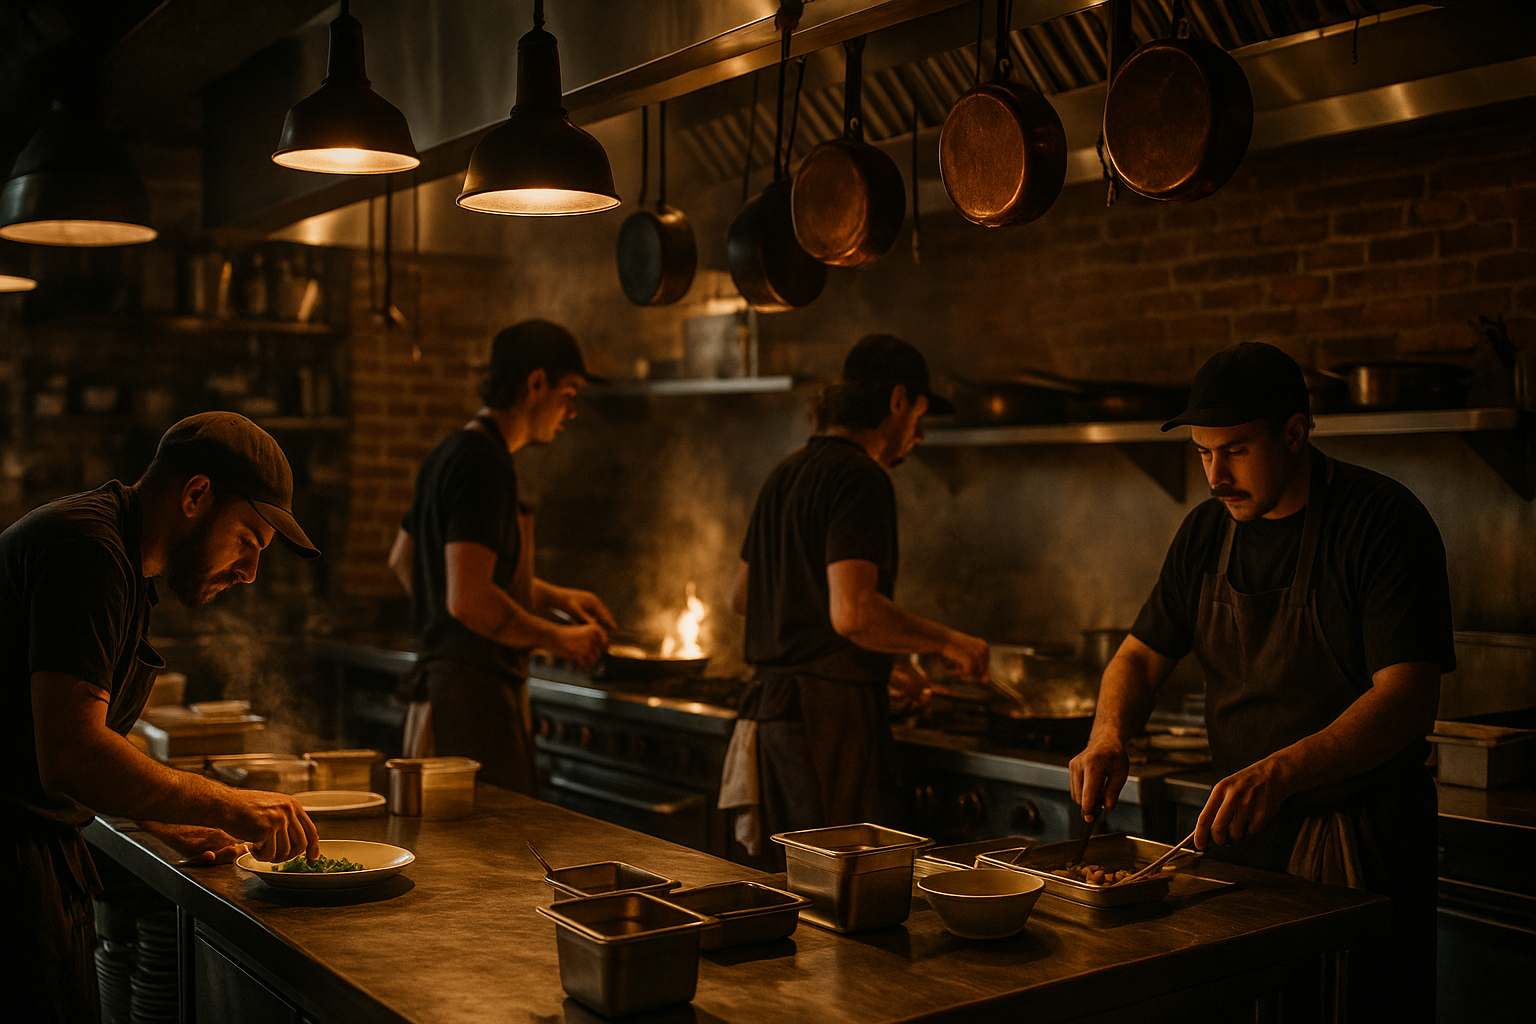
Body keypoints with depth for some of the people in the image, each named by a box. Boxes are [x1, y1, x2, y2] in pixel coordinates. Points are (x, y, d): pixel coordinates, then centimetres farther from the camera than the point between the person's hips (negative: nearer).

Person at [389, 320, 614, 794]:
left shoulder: (452, 452, 15)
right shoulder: (485, 464, -16)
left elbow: (402, 558, 29)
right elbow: (468, 600, -25)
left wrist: (547, 595, 26)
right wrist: (557, 638, -10)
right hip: (475, 696, -11)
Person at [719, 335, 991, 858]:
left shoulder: (785, 474, 16)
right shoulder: (860, 477, -12)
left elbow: (741, 594, 25)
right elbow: (853, 612, -24)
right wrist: (946, 641, -9)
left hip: (768, 703, 10)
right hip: (829, 713, -9)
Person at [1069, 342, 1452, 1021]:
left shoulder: (1383, 520, -14)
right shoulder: (1206, 532, 5)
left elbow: (1408, 697, -22)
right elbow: (1142, 655, 12)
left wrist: (1282, 772, -35)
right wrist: (1109, 735, -9)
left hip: (1360, 842, -5)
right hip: (1238, 830, 5)